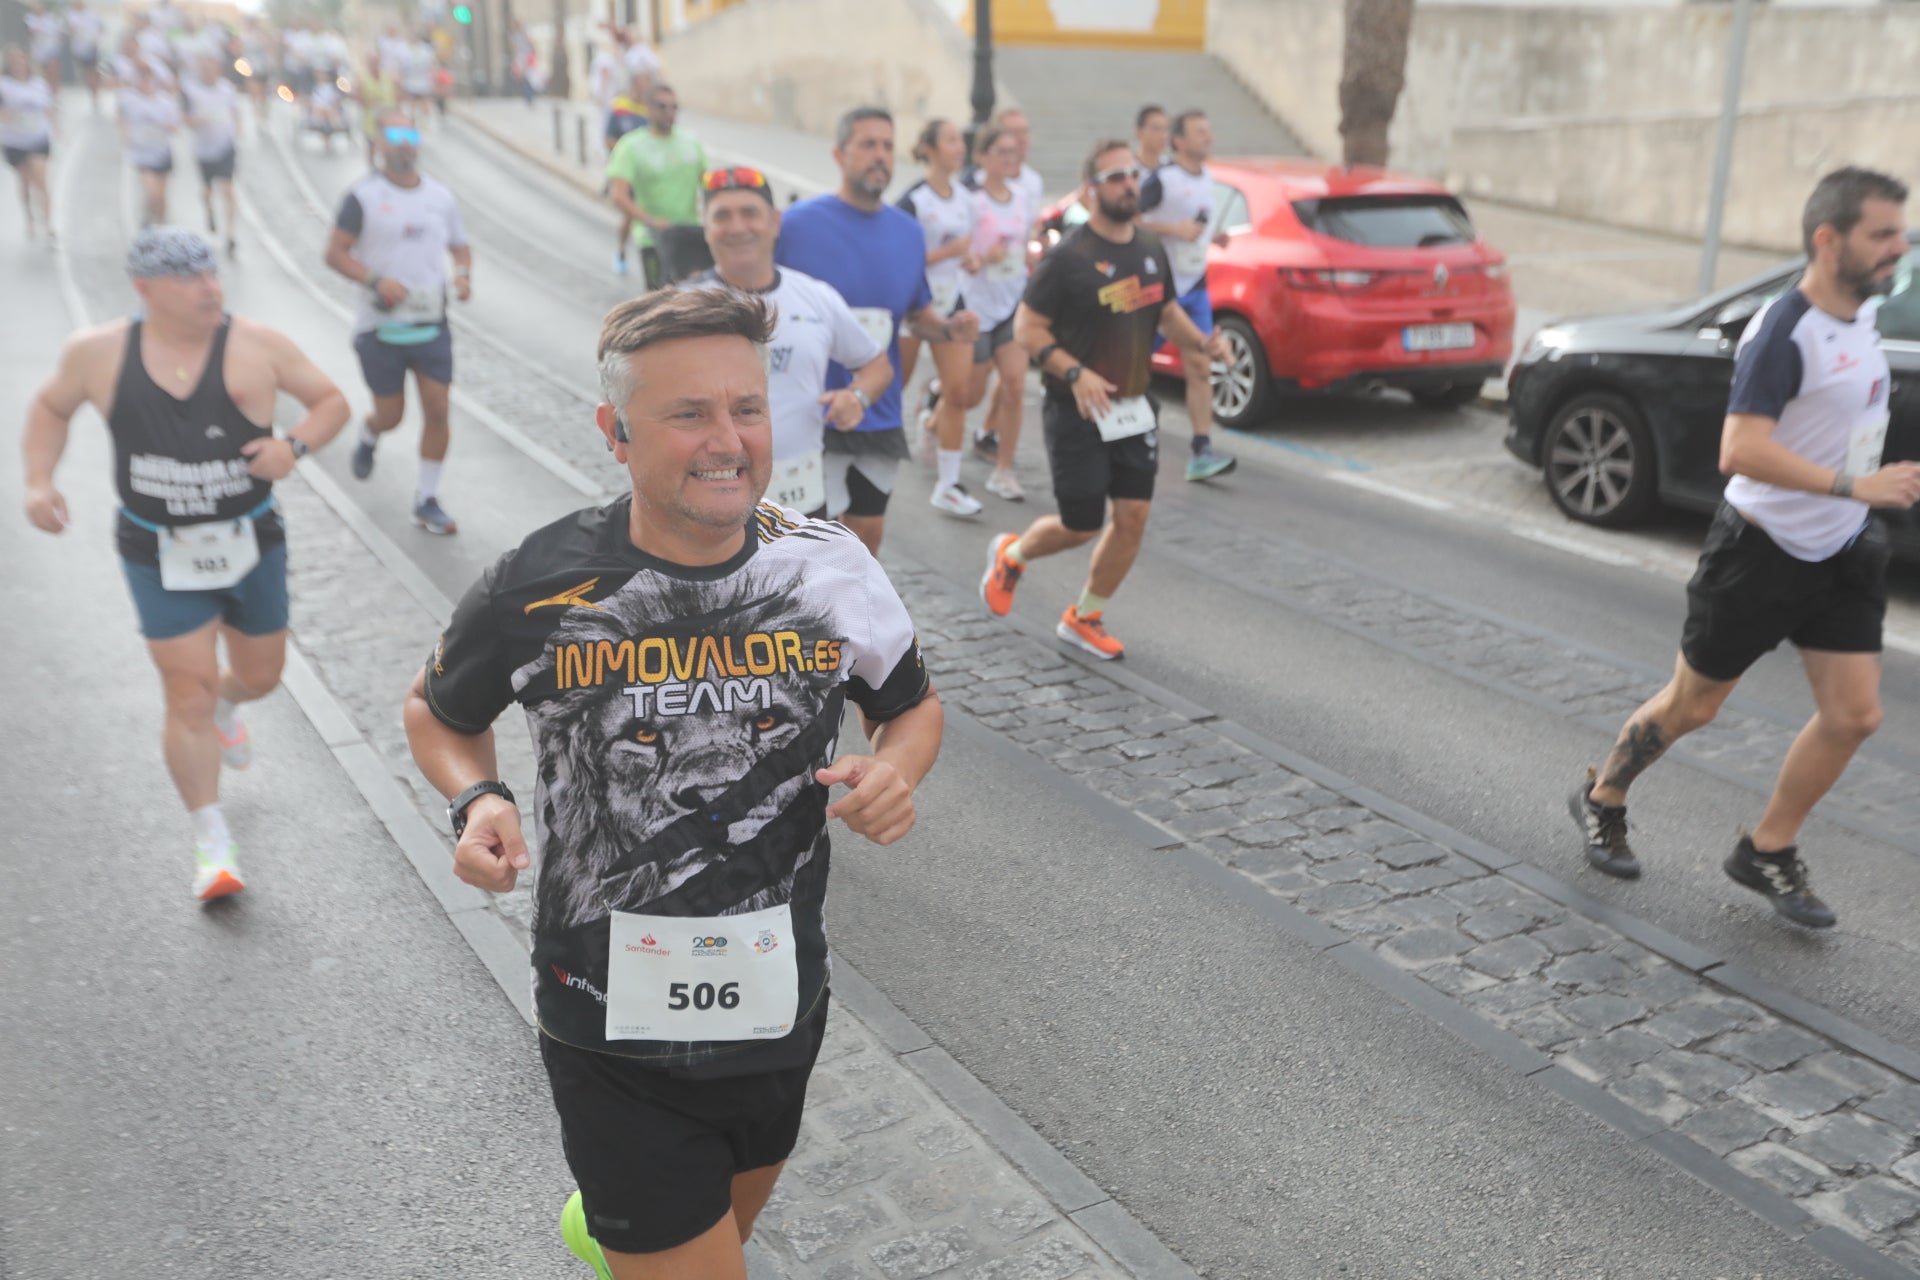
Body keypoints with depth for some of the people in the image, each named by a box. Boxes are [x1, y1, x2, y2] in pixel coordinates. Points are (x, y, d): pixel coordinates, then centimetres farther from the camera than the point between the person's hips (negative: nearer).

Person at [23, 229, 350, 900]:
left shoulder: (257, 346, -9)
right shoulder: (98, 353, -6)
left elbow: (332, 401, -1)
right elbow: (51, 406, 12)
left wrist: (294, 445, -21)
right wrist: (39, 481, -2)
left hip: (252, 546, 1)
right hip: (162, 558, -1)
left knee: (260, 677, 16)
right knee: (186, 698, -4)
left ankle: (224, 708, 56)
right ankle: (212, 845, 11)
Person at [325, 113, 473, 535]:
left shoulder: (440, 196, 7)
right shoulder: (364, 195, -5)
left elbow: (460, 245, 18)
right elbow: (335, 252, -7)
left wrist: (463, 274, -4)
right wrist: (376, 281, -22)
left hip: (431, 325, 3)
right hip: (381, 326, -3)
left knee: (437, 410, -3)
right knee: (391, 416, 4)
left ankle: (427, 501, 10)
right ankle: (368, 437, 44)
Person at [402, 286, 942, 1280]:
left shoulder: (832, 571, -10)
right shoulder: (538, 589, -15)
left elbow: (913, 705, 7)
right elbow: (437, 710, 4)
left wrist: (895, 772, -15)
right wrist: (477, 800, -16)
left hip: (780, 1006, 4)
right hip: (614, 1024, -4)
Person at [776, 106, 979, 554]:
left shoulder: (908, 232, 6)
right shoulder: (797, 223, -10)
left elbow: (919, 315, 16)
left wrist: (949, 328, -6)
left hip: (881, 417, 5)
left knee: (868, 533, 16)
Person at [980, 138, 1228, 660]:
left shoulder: (1151, 250, 6)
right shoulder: (1069, 256, -14)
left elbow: (1167, 310, 19)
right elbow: (1027, 327, -13)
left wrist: (1202, 342, -1)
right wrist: (1074, 372, -27)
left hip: (1133, 409, 6)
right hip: (1076, 412, -6)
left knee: (1133, 516, 0)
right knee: (1081, 526, 0)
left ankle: (1084, 618, 19)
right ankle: (1012, 554, 33)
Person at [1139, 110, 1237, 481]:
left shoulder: (1207, 176, 11)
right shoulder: (1161, 178, -13)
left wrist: (1212, 235, 8)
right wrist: (1175, 229, -23)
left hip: (1195, 286, 6)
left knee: (1201, 369, -3)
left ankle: (1201, 452, -5)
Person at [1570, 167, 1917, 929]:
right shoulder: (1783, 333, -22)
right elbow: (1740, 451, -32)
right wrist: (1856, 486, -33)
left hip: (1841, 554, 8)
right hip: (1762, 552, -7)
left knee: (1854, 716, 3)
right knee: (1691, 705, 7)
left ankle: (1767, 853, 19)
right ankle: (1601, 801, 31)